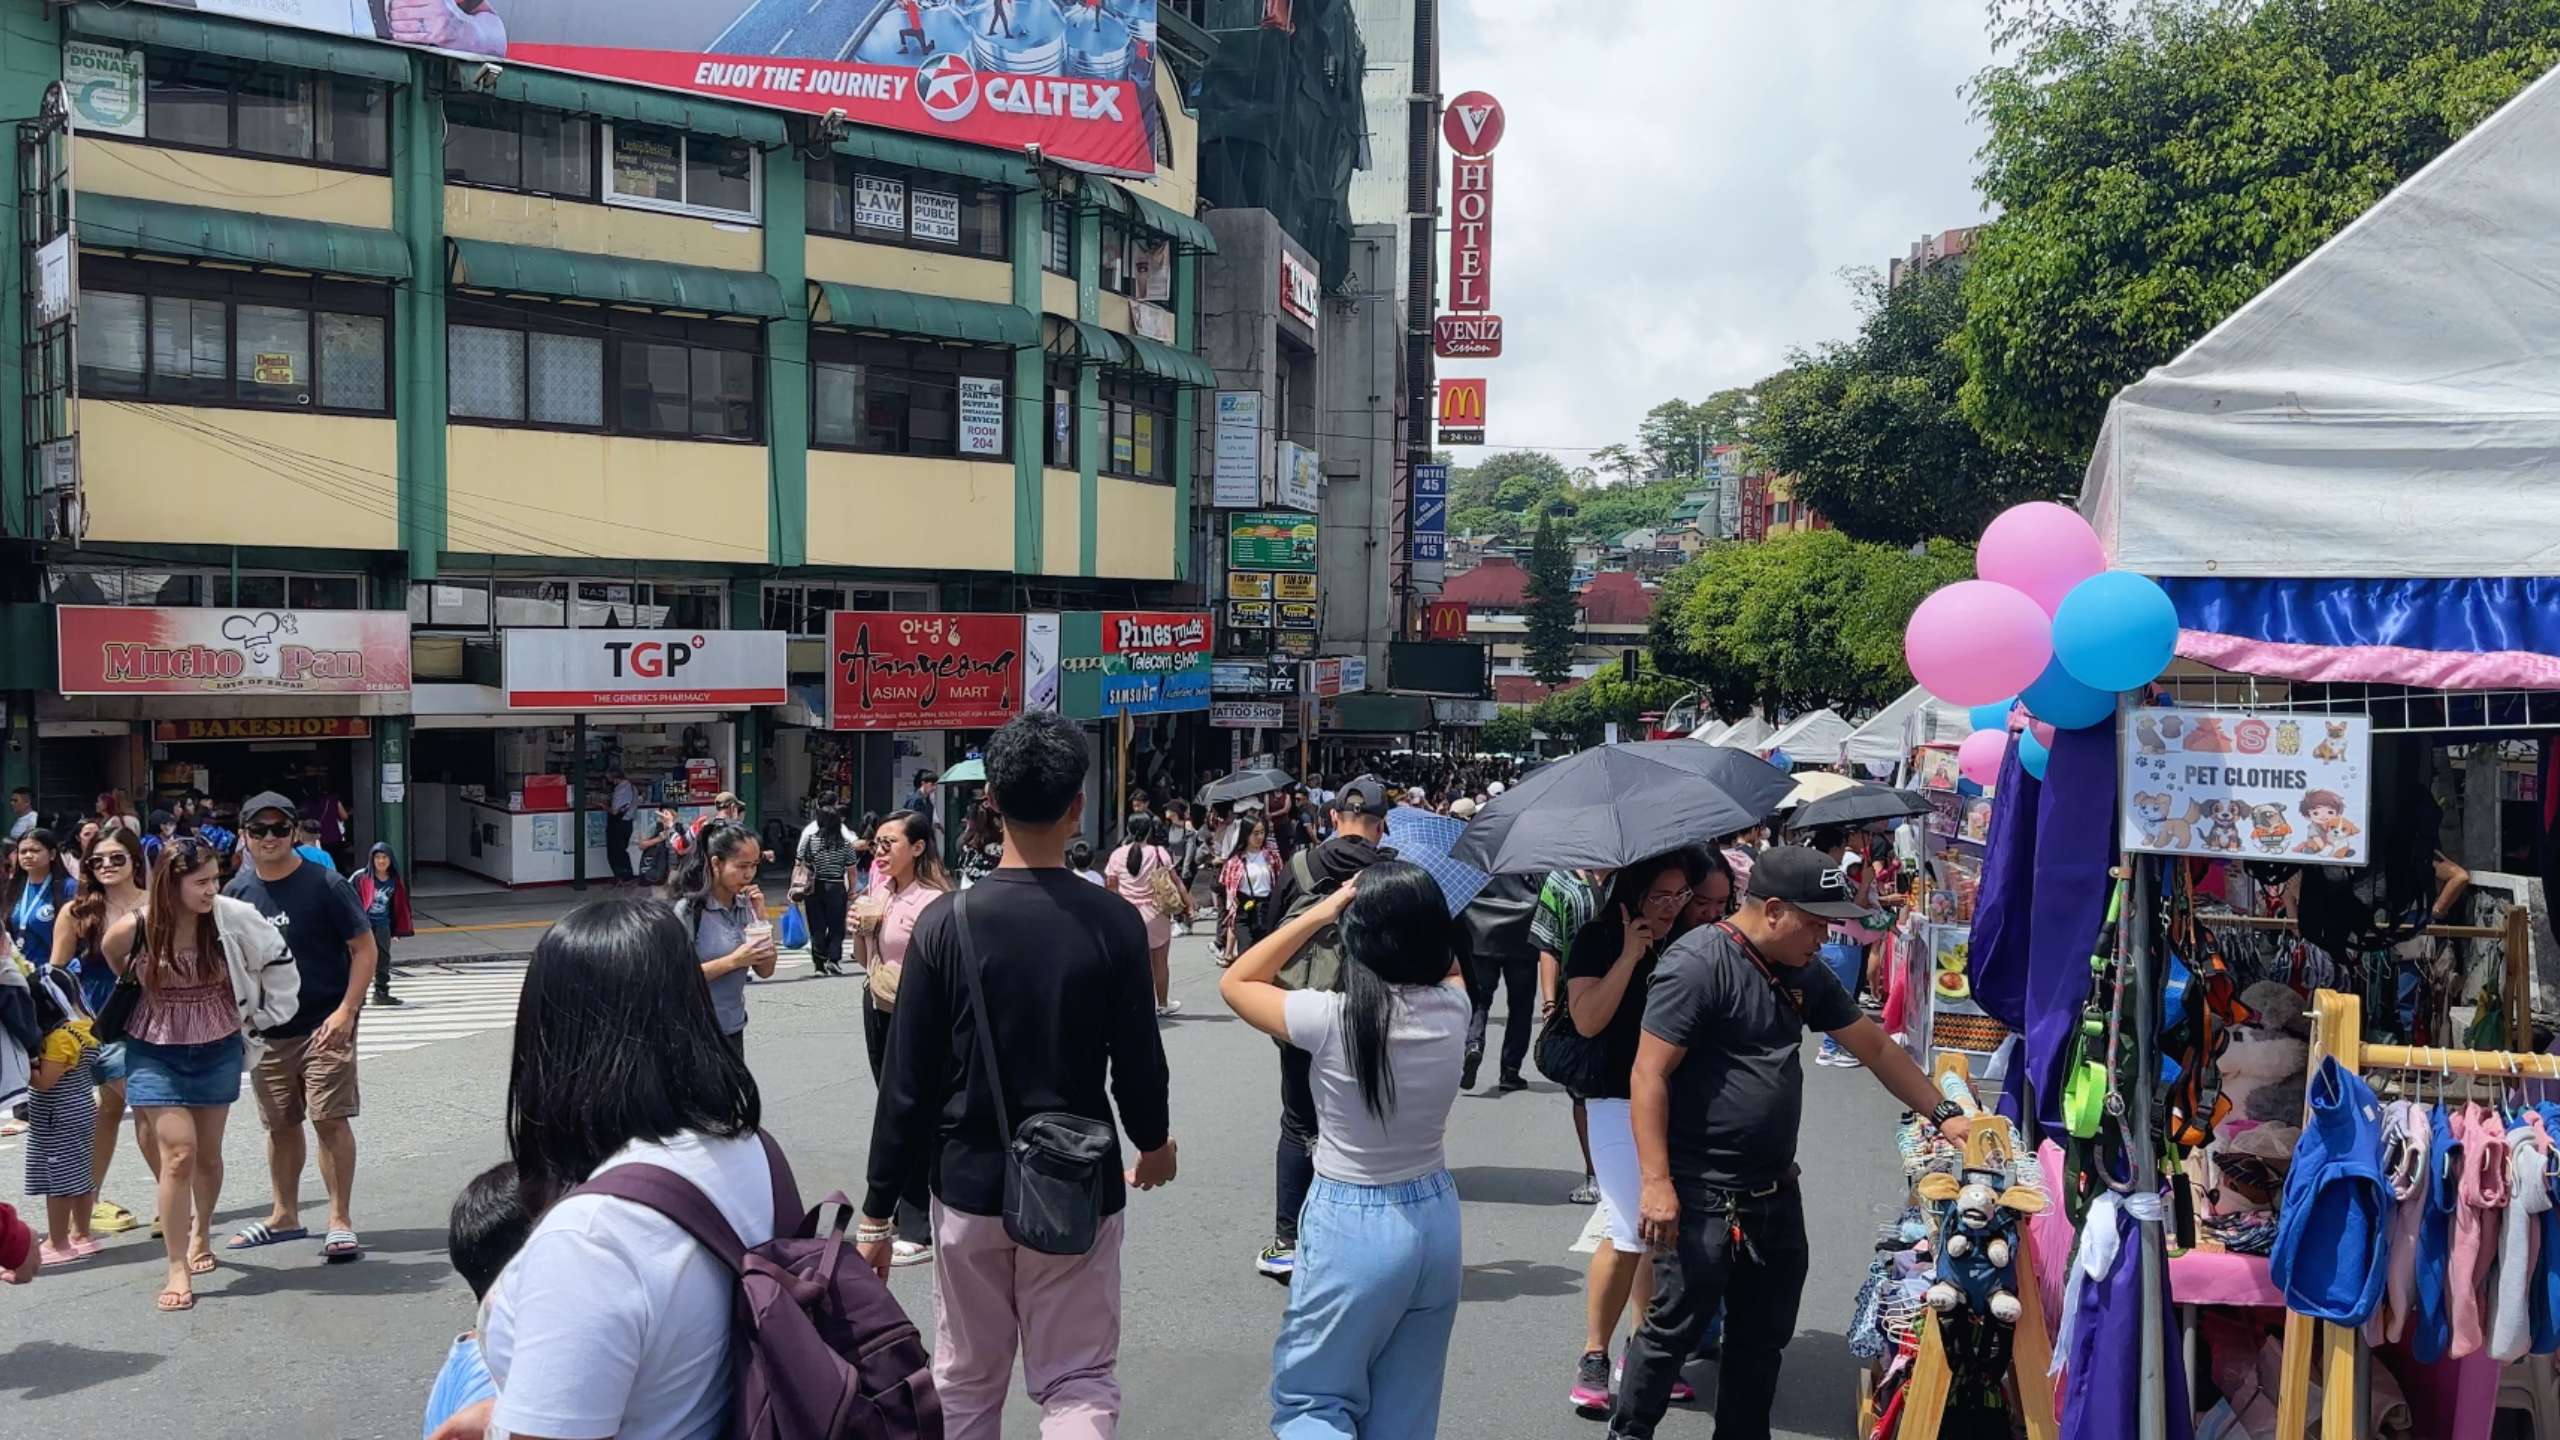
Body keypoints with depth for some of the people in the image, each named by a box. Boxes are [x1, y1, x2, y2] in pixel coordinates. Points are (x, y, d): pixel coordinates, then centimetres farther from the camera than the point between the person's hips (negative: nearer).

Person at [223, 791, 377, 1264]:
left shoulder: (324, 884, -10)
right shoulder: (237, 891, 4)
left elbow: (364, 949, -10)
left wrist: (346, 1011, -18)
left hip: (324, 1025, -5)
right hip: (267, 1028, 5)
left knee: (329, 1118, -8)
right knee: (280, 1123, 15)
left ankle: (340, 1221, 0)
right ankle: (285, 1216, 30)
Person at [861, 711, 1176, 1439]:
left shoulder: (946, 921, -9)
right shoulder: (1113, 922, -10)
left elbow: (907, 1082, -7)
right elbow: (1138, 1063, -3)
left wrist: (878, 1210, 1)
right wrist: (1153, 1142, 18)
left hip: (970, 1184, 1)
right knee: (1078, 1382, 7)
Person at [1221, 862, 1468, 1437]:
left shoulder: (1329, 1017, -21)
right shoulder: (1452, 1007, -9)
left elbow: (1235, 983, -2)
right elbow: (1449, 963, 18)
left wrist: (1320, 912, -4)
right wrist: (1412, 910, 6)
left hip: (1351, 1229, -4)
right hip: (1436, 1221, 5)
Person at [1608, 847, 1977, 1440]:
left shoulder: (1805, 976, 9)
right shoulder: (1699, 964, -18)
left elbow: (1875, 1046, 19)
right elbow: (1649, 1075, -21)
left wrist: (1943, 1114, 13)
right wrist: (1656, 1181, -24)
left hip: (1775, 1192, 8)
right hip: (1702, 1197, -8)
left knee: (1765, 1335, 16)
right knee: (1674, 1327, 3)